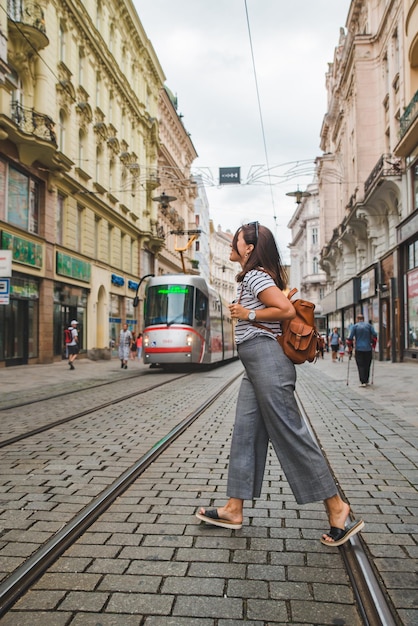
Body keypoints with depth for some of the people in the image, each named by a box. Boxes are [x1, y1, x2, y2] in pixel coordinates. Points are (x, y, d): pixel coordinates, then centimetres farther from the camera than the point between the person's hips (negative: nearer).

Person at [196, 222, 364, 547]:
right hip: (256, 364, 11)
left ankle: (336, 505, 6)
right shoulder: (260, 276, 21)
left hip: (266, 359, -11)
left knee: (290, 433, -6)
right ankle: (234, 510, 17)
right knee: (245, 434, 10)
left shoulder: (254, 276, -9)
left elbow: (287, 310, -19)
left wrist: (248, 314, -11)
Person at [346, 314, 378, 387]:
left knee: (361, 366, 0)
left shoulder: (355, 326, 1)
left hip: (359, 349, -2)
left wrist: (350, 349, 4)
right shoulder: (369, 325, 7)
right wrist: (373, 345, 9)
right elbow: (375, 335, 0)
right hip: (368, 349, 2)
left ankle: (363, 382, -9)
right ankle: (366, 381, 18)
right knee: (367, 365, 12)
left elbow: (350, 338, -4)